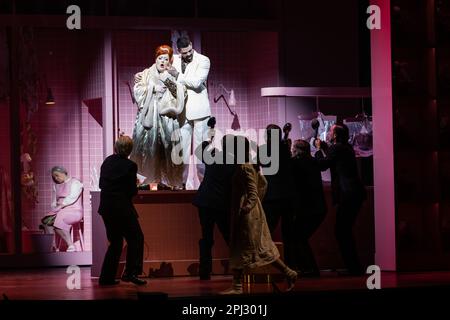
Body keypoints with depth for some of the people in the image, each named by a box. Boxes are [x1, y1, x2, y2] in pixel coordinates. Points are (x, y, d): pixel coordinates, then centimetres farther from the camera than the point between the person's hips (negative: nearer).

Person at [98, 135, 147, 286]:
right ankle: (130, 272, -3)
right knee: (136, 238, 6)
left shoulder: (107, 161, 5)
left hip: (106, 207, 6)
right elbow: (132, 191, -9)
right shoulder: (130, 166, -12)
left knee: (115, 241, 15)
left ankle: (106, 277, 13)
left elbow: (101, 184, 12)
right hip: (122, 208, -6)